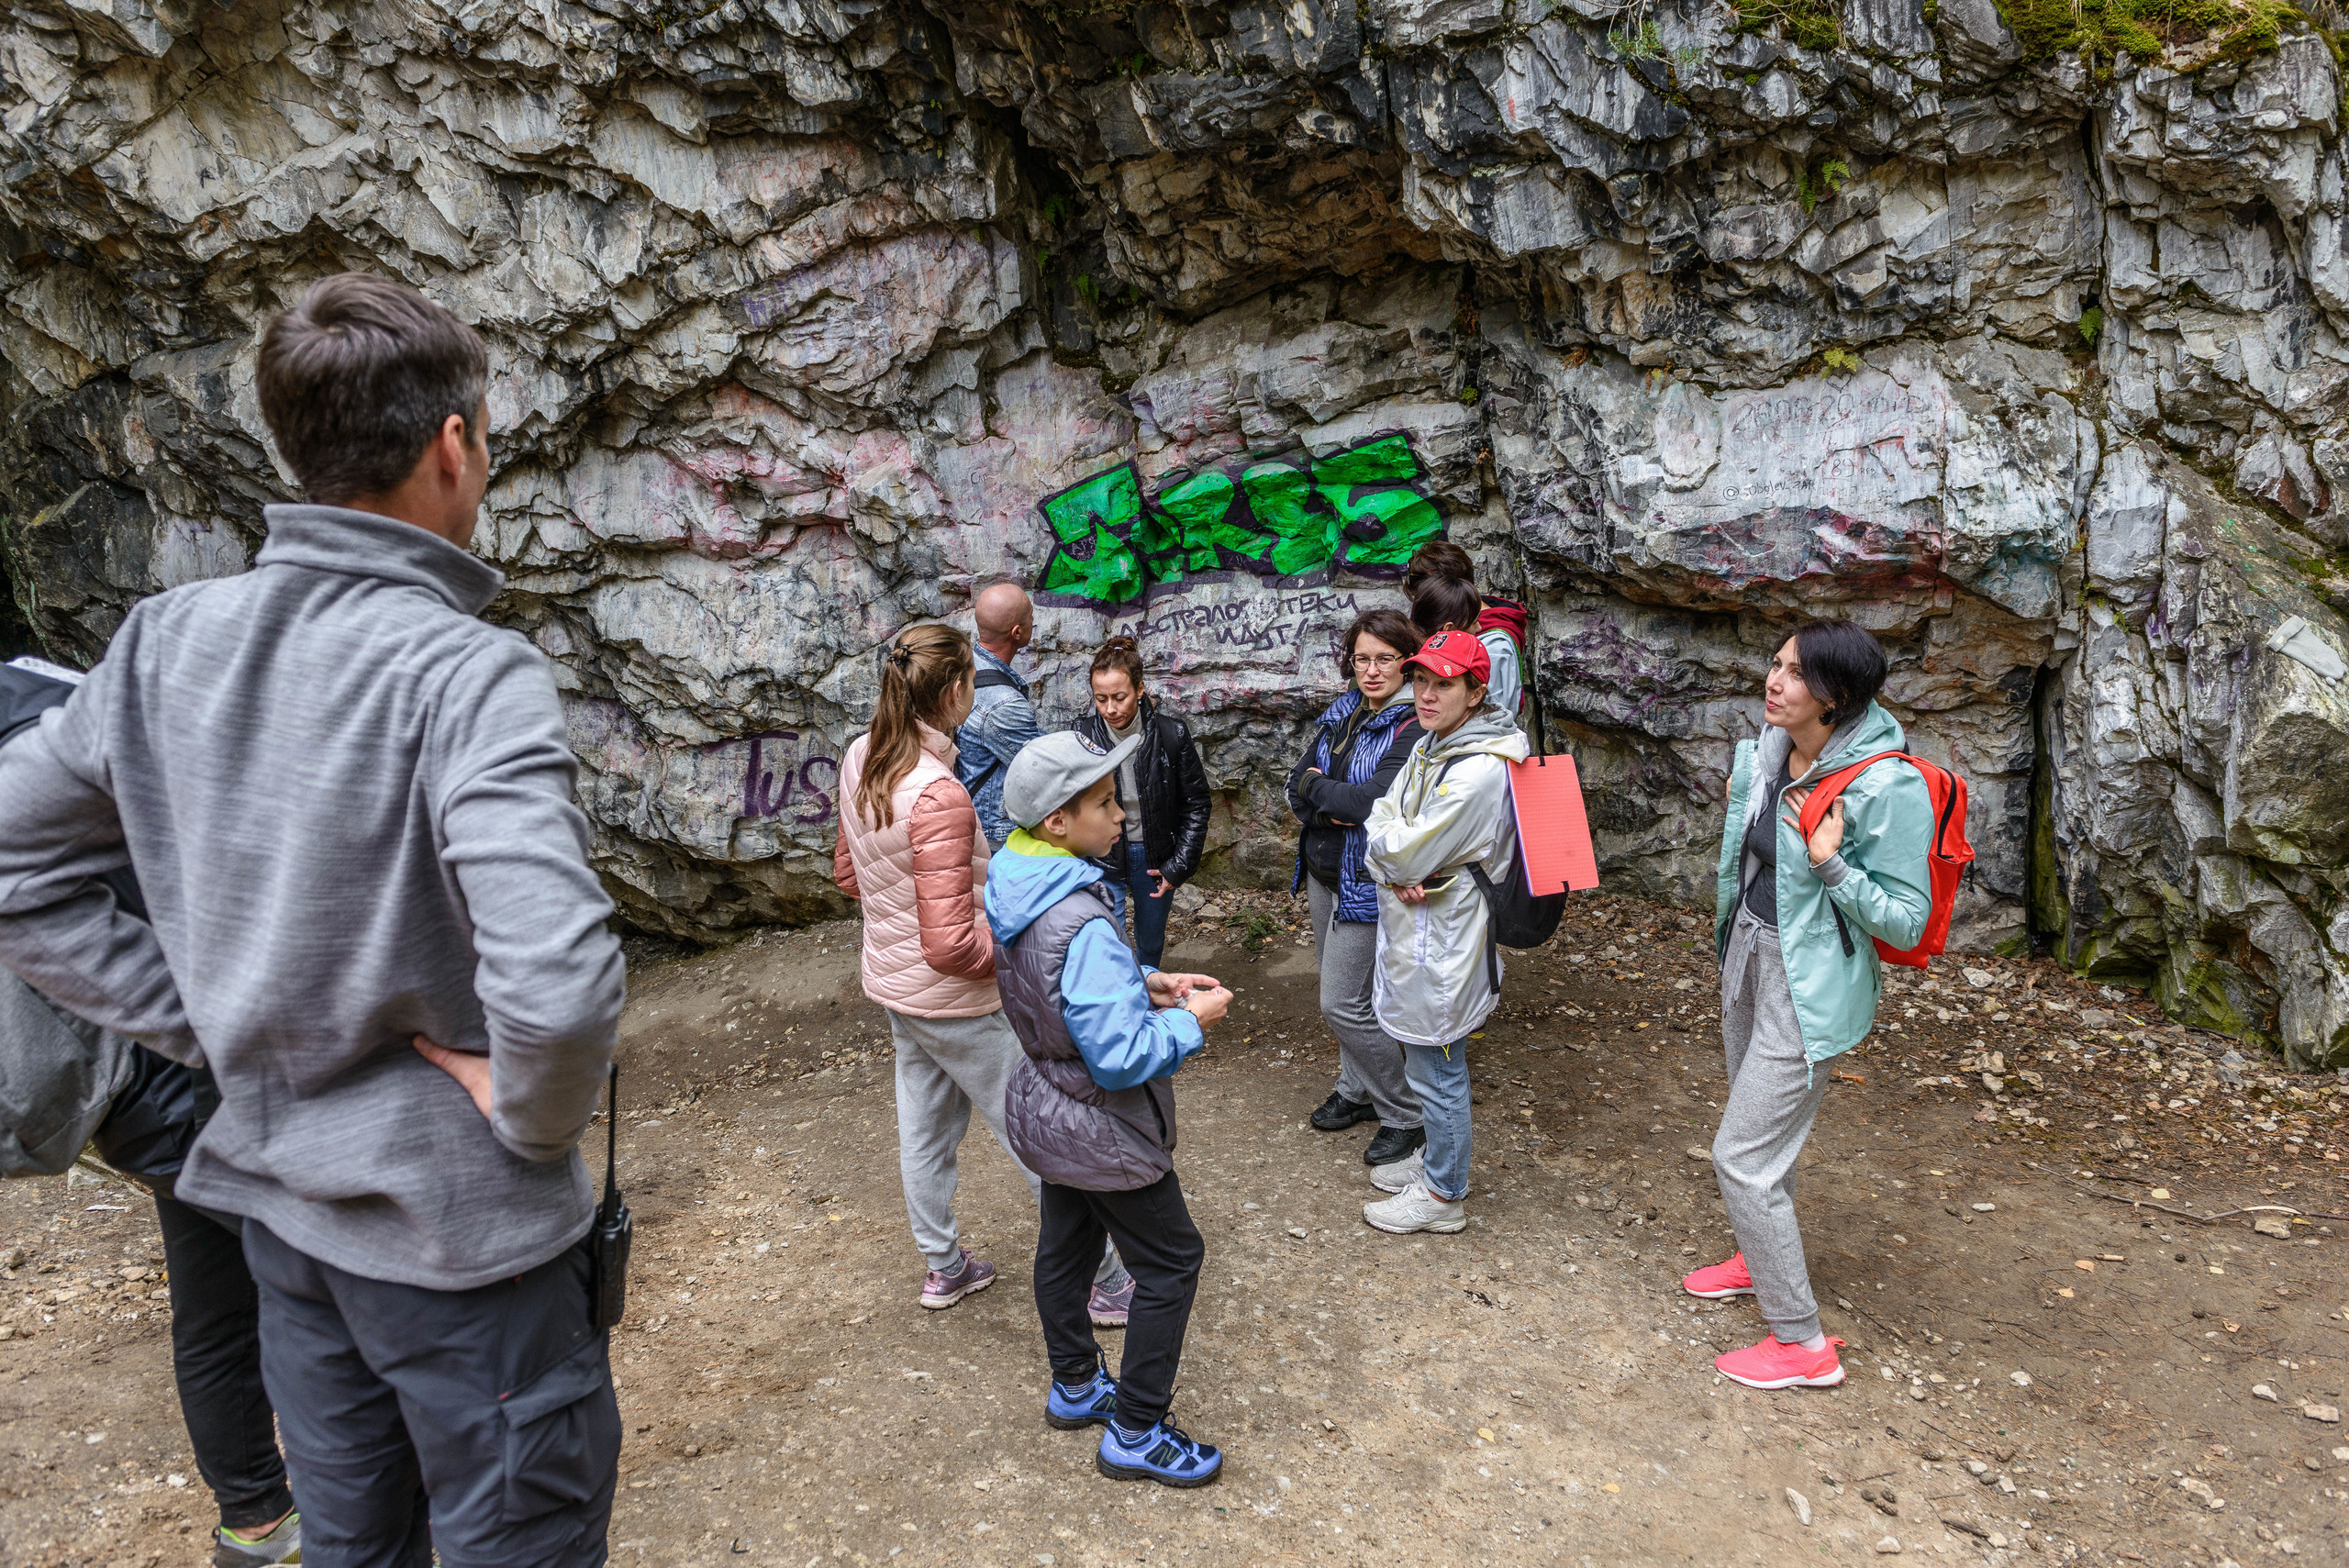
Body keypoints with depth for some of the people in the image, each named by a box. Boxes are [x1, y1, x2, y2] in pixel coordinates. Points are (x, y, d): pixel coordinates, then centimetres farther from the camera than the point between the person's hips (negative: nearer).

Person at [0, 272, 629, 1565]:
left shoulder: (165, 641, -3)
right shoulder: (466, 670, -24)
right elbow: (556, 984, -36)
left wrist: (202, 1025, 5)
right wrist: (536, 1117, -17)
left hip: (276, 1194, 7)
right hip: (453, 1218, -6)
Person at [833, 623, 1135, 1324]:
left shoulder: (862, 760, -4)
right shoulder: (939, 796, -31)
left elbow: (848, 872, 12)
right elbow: (951, 945, -30)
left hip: (895, 984, 9)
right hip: (957, 1000, -9)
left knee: (925, 1126, 22)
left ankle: (943, 1267, 41)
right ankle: (1106, 1284, 20)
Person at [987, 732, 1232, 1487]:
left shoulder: (1015, 885, -6)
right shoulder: (1082, 927, -36)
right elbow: (1121, 1057, -31)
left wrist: (1143, 981, 1)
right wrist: (1190, 1021, -16)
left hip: (1046, 1107, 9)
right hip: (1100, 1130, -9)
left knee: (1066, 1245, 25)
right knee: (1171, 1261, 8)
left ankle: (1074, 1387, 46)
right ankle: (1135, 1435, 21)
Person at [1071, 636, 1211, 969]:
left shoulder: (1172, 733, -15)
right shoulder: (1083, 736, -14)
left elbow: (1196, 804, -4)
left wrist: (1179, 866, -7)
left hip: (1155, 858, 1)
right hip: (1102, 857, -1)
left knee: (1151, 944, 21)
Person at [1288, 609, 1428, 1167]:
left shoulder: (1413, 728, -17)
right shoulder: (1340, 714, 6)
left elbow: (1375, 801, -28)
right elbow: (1297, 788, 3)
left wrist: (1315, 786, -12)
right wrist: (1335, 807, -18)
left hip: (1367, 882, -8)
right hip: (1322, 872, 8)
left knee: (1342, 1003, -6)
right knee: (1338, 991, 18)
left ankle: (1406, 1116, 11)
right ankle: (1357, 1090, 38)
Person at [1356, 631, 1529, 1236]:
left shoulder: (1479, 771, -24)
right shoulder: (1427, 746, 7)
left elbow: (1407, 852, -24)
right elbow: (1381, 824, 4)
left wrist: (1383, 838, -4)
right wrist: (1395, 872, -15)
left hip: (1441, 940, -9)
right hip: (1411, 928, 9)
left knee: (1437, 1069, 5)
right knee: (1429, 1061, 23)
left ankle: (1443, 1195, 21)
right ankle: (1435, 1157, 42)